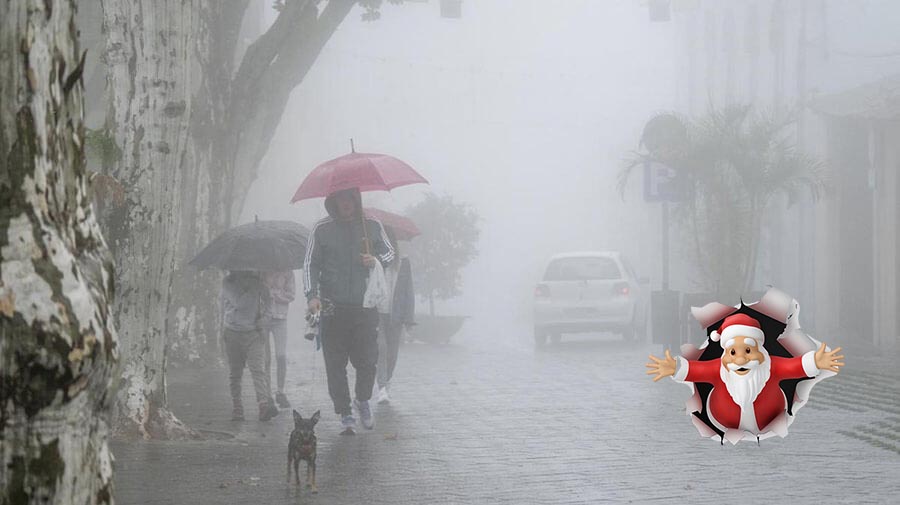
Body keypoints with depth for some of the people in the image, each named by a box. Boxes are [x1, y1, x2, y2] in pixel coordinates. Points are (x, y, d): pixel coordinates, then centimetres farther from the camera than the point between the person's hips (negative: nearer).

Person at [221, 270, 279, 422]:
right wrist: (252, 289, -14)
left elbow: (268, 300, 15)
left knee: (258, 369, -16)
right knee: (234, 374, 4)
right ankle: (237, 408, 12)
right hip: (233, 334, 0)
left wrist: (265, 316, 0)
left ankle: (265, 404, -29)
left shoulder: (256, 280, 6)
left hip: (254, 333, 0)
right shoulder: (228, 282, -2)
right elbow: (238, 302, -16)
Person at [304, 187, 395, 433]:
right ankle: (345, 413, 12)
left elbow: (390, 253, 18)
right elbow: (310, 264, 4)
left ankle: (363, 401, 22)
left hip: (365, 306, 0)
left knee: (367, 360, -5)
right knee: (335, 364, 0)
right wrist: (312, 295, -10)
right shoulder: (322, 230, 4)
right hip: (333, 309, 0)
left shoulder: (372, 226, 8)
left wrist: (377, 260, -5)